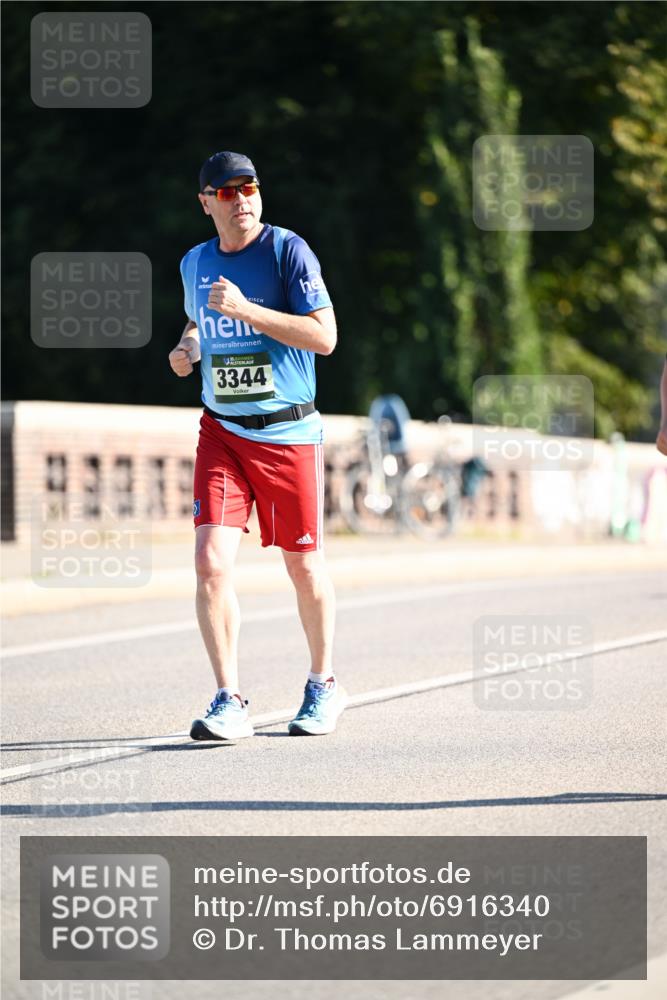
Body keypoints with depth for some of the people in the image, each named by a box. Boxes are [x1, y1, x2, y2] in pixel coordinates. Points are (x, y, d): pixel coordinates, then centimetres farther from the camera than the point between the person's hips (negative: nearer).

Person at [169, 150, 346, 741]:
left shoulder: (288, 250, -9)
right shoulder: (194, 264, 8)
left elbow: (325, 337, -17)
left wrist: (245, 310, -23)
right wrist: (187, 349, 6)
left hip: (289, 433, -3)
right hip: (221, 432, 3)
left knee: (304, 566, 8)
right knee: (211, 562, -13)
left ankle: (324, 685, 30)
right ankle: (230, 703, -8)